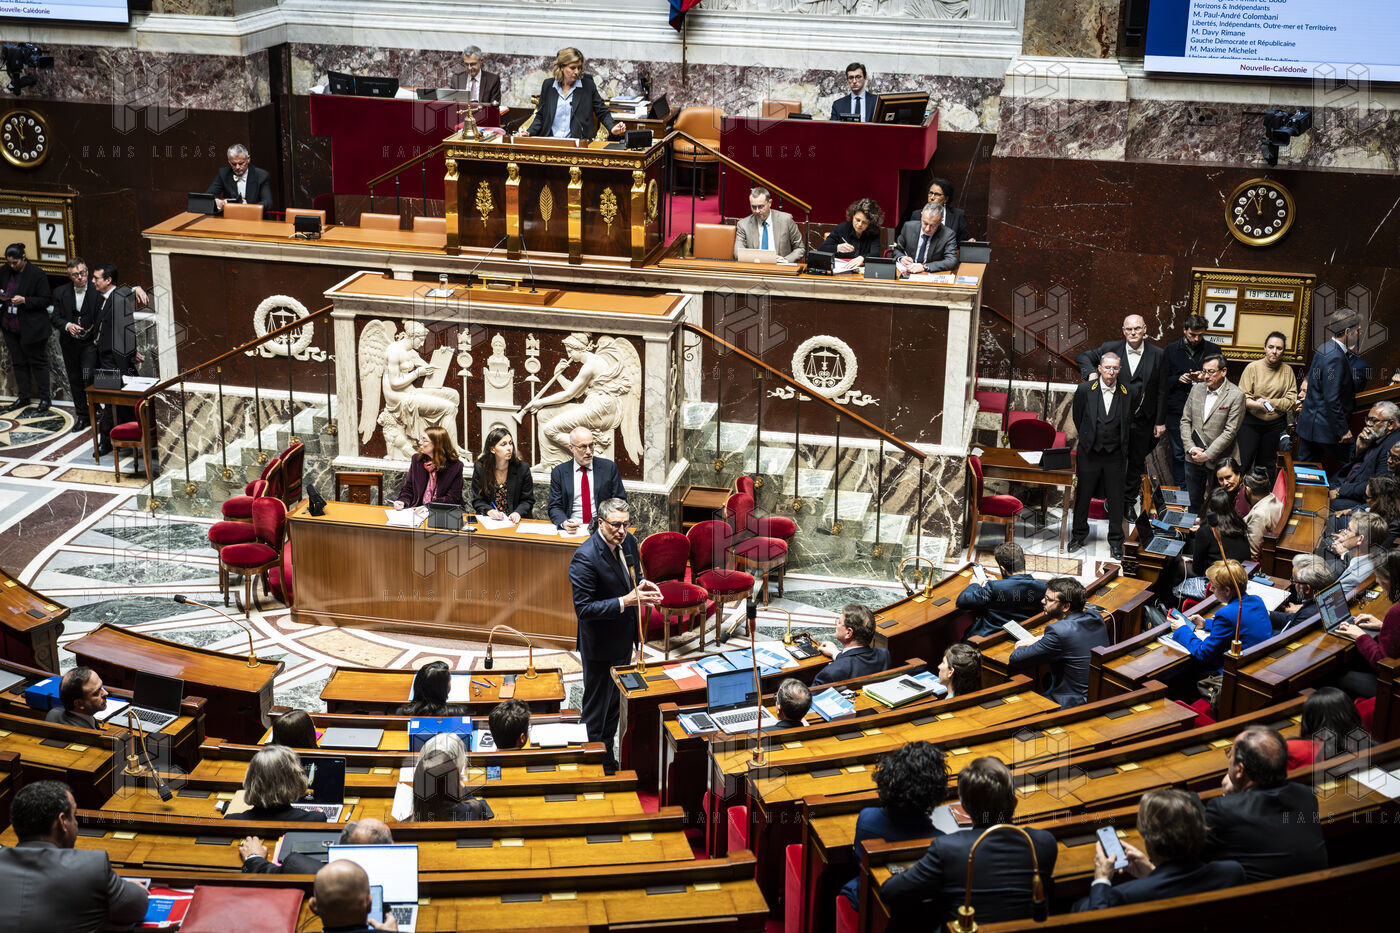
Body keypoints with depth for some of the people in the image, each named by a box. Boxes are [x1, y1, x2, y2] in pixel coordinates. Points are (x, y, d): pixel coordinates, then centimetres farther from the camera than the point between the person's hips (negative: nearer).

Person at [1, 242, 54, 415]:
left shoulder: (37, 274, -13)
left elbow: (45, 301, -11)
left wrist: (24, 300, -23)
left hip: (31, 327, -6)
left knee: (38, 362, 3)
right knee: (18, 362, 13)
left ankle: (45, 397, 12)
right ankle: (24, 396, 23)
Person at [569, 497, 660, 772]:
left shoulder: (628, 542, -2)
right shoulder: (585, 557, -27)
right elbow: (583, 608, -27)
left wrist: (642, 586, -7)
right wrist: (625, 601, -33)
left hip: (623, 641, 8)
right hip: (600, 647, -8)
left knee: (614, 706, 25)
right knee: (596, 710, 8)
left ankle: (609, 758, 42)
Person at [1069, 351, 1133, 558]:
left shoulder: (1127, 393, -2)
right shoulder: (1084, 390, -5)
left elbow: (1127, 423, 10)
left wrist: (1120, 445, 9)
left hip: (1115, 455, 0)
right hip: (1089, 454, 0)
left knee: (1116, 498, 6)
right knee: (1083, 495, 10)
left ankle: (1116, 541, 18)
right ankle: (1079, 535, 27)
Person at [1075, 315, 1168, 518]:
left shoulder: (1157, 355, -4)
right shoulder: (1111, 348, -5)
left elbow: (1161, 391, 0)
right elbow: (1082, 357, 5)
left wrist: (1160, 422, 0)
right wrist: (1091, 373, -17)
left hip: (1142, 420, 1)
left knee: (1136, 463, 14)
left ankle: (1129, 502, 29)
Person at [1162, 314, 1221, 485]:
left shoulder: (1213, 349, 5)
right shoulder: (1171, 350, 7)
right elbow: (1163, 380, 9)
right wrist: (1178, 379, -10)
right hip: (1176, 410, 1)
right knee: (1178, 453, 6)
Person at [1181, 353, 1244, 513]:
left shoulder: (1236, 396, -12)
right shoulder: (1196, 389, 5)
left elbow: (1230, 431, -15)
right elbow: (1185, 421, 7)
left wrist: (1207, 454, -17)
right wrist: (1191, 448, -7)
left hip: (1218, 461, -5)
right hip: (1193, 458, 5)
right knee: (1194, 501, 15)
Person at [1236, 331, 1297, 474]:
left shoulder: (1287, 371, 3)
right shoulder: (1253, 367, -3)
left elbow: (1291, 400, -1)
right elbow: (1242, 397, -6)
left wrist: (1269, 402, -14)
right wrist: (1258, 405, -25)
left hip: (1276, 424, 2)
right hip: (1251, 422, -2)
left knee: (1267, 465, 10)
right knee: (1243, 462, -6)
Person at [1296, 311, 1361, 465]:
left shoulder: (1325, 348, 9)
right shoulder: (1335, 358, -21)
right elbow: (1332, 399, -22)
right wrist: (1343, 430, -18)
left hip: (1308, 424, 10)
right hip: (1325, 428, -10)